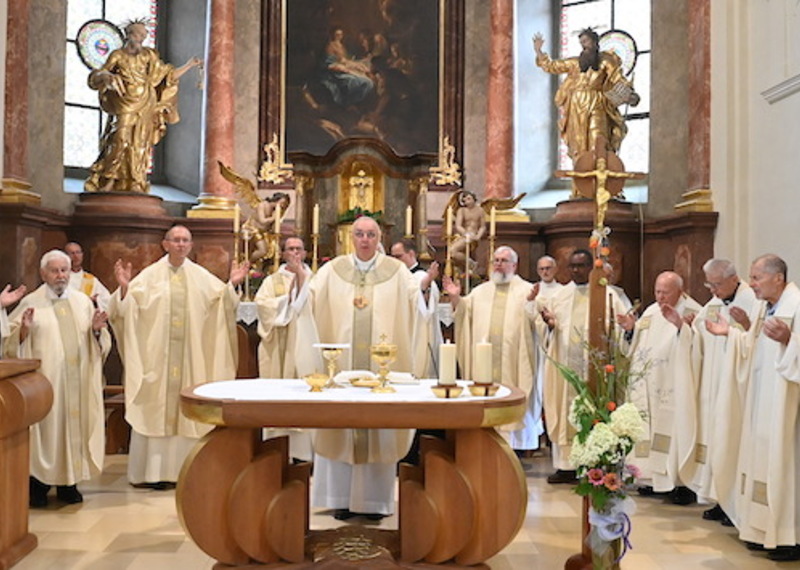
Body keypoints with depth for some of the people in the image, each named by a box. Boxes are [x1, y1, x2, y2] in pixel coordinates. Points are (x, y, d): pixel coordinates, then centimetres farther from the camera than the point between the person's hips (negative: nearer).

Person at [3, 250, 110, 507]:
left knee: (75, 426, 6)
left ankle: (68, 483, 18)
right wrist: (24, 330, -21)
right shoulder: (30, 303, 0)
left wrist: (97, 330, -8)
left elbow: (100, 343, 13)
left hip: (78, 381, 3)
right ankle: (39, 483, 12)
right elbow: (11, 344, -3)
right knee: (46, 427, -2)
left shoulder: (83, 301, 11)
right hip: (45, 381, -3)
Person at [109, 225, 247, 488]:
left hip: (191, 356, 2)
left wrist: (232, 285, -11)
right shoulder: (150, 275, 0)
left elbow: (223, 304, 5)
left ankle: (184, 467, 15)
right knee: (157, 408, 1)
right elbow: (128, 308, -4)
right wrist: (125, 287, -22)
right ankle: (155, 470, 8)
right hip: (157, 354, -2)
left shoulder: (202, 277, 7)